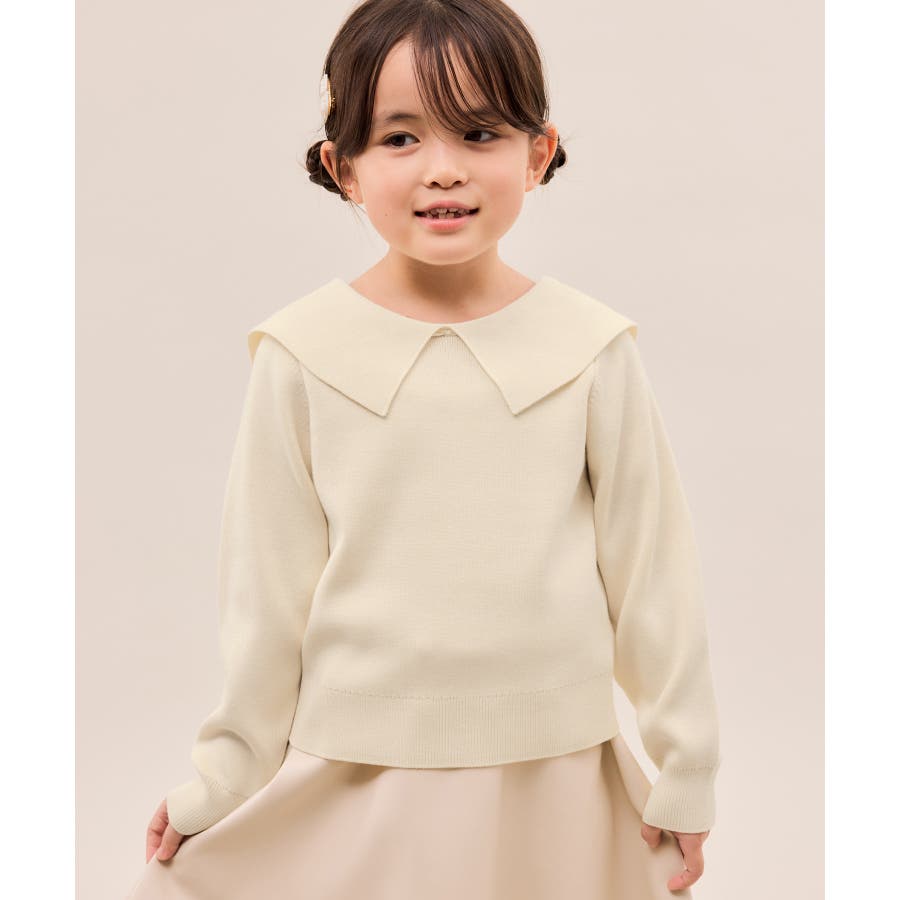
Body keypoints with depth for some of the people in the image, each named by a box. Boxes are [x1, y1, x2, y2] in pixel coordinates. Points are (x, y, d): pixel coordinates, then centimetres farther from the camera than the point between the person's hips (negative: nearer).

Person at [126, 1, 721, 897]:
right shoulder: (304, 352, -7)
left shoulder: (591, 348, -7)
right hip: (350, 781, 0)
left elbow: (650, 564, 0)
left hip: (550, 783, 1)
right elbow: (265, 585, -1)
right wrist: (223, 780, 5)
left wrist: (683, 773, 6)